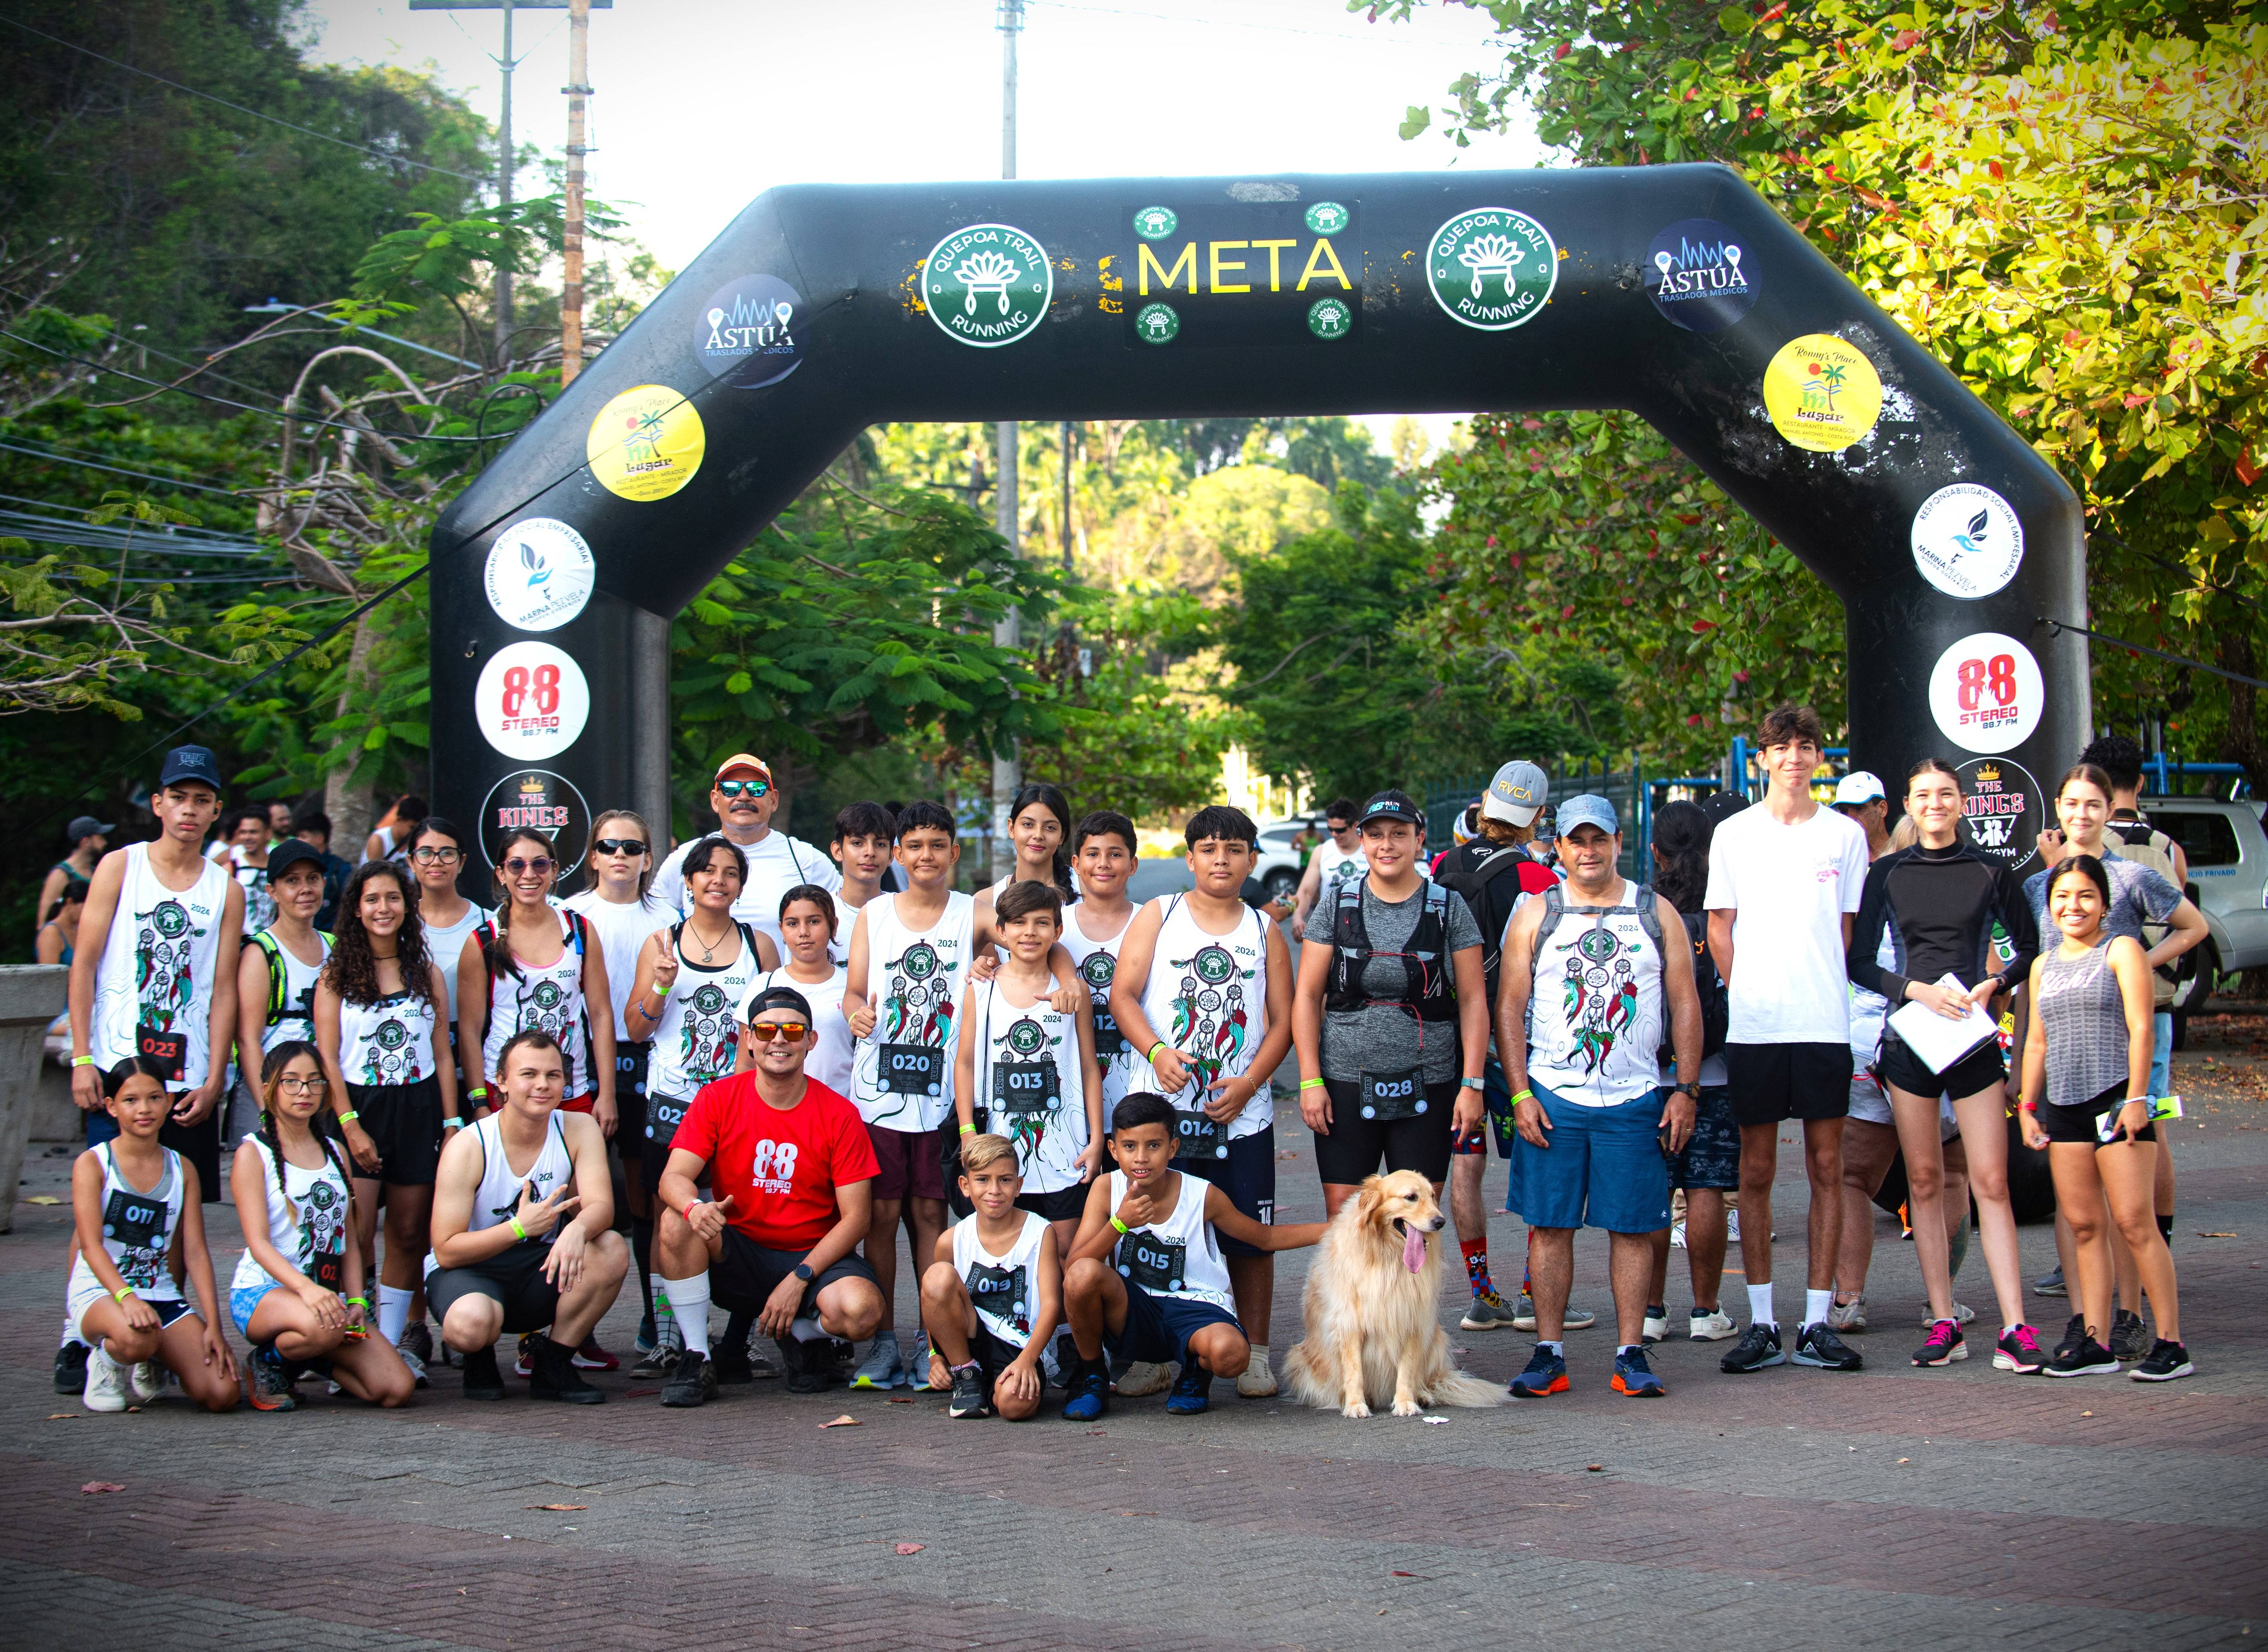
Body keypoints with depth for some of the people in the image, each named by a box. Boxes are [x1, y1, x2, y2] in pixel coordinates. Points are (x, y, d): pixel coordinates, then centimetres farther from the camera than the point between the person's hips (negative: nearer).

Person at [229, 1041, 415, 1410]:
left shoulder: (334, 1152, 16)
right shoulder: (253, 1154, -3)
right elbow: (259, 1243, -14)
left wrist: (356, 1302, -1)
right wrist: (306, 1288, -31)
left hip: (327, 1293, 6)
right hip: (262, 1291, -6)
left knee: (398, 1389, -13)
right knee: (323, 1327, -41)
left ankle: (311, 1362, 15)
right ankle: (266, 1363, -6)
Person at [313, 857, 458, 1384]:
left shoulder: (426, 973, 11)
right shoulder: (336, 975, 4)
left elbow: (442, 1054, 11)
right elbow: (327, 1058, -2)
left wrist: (452, 1123, 2)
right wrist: (350, 1125, -12)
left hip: (418, 1107, 3)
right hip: (358, 1106, -3)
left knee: (408, 1233, 4)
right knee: (356, 1232, -11)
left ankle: (391, 1343, 11)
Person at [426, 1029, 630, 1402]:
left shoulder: (579, 1130, -7)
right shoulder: (468, 1147, -17)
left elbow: (601, 1206, -20)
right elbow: (446, 1251, -19)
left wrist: (577, 1229, -45)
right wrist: (519, 1228, -33)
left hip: (539, 1270, 4)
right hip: (468, 1270, -4)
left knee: (612, 1250, -26)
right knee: (472, 1323, -39)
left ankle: (553, 1364, -7)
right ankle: (480, 1359, 2)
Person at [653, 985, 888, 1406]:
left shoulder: (840, 1115, -6)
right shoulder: (718, 1099, -2)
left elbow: (856, 1217, -7)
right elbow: (674, 1177, -11)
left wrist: (799, 1279, -18)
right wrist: (694, 1207, -37)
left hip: (812, 1257, -1)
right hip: (735, 1257, 1)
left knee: (861, 1309, -32)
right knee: (677, 1223, -30)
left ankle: (802, 1335, 6)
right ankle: (695, 1360, -15)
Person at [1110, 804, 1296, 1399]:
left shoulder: (1264, 931, 12)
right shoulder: (1157, 916, 8)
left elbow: (1282, 1020, 9)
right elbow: (1122, 994, 0)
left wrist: (1248, 1082, -7)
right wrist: (1157, 1051, -17)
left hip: (1242, 1112, 1)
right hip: (1162, 1106, -1)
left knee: (1251, 1237, 1)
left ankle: (1254, 1354, 12)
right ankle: (1150, 1355, 8)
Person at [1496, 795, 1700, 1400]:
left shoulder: (1657, 913, 9)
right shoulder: (1536, 916, 7)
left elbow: (1685, 1004, 8)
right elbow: (1510, 1006, 4)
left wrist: (1686, 1090, 0)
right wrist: (1519, 1094, -5)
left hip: (1635, 1099, 0)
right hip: (1551, 1096, 0)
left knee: (1633, 1227, 0)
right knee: (1550, 1225, 0)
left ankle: (1631, 1356, 6)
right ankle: (1549, 1354, 6)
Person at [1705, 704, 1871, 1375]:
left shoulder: (1845, 835, 7)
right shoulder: (1734, 834, 6)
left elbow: (1846, 928, 11)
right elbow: (1720, 927, 9)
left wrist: (1819, 989, 2)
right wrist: (1746, 992, 0)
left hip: (1825, 1021, 0)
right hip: (1753, 1025, 0)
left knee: (1826, 1167, 1)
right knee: (1756, 1171, 2)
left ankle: (1817, 1323, 5)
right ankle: (1762, 1324, 8)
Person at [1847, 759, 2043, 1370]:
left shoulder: (1990, 873, 4)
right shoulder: (1888, 874, 6)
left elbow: (2029, 947, 13)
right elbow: (1860, 962, 5)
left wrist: (1993, 984, -5)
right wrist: (1916, 989, -11)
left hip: (1973, 1038, -1)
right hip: (1908, 1038, 1)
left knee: (1991, 1183, -6)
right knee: (1924, 1182, 2)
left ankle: (2015, 1328, -8)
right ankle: (1943, 1325, 7)